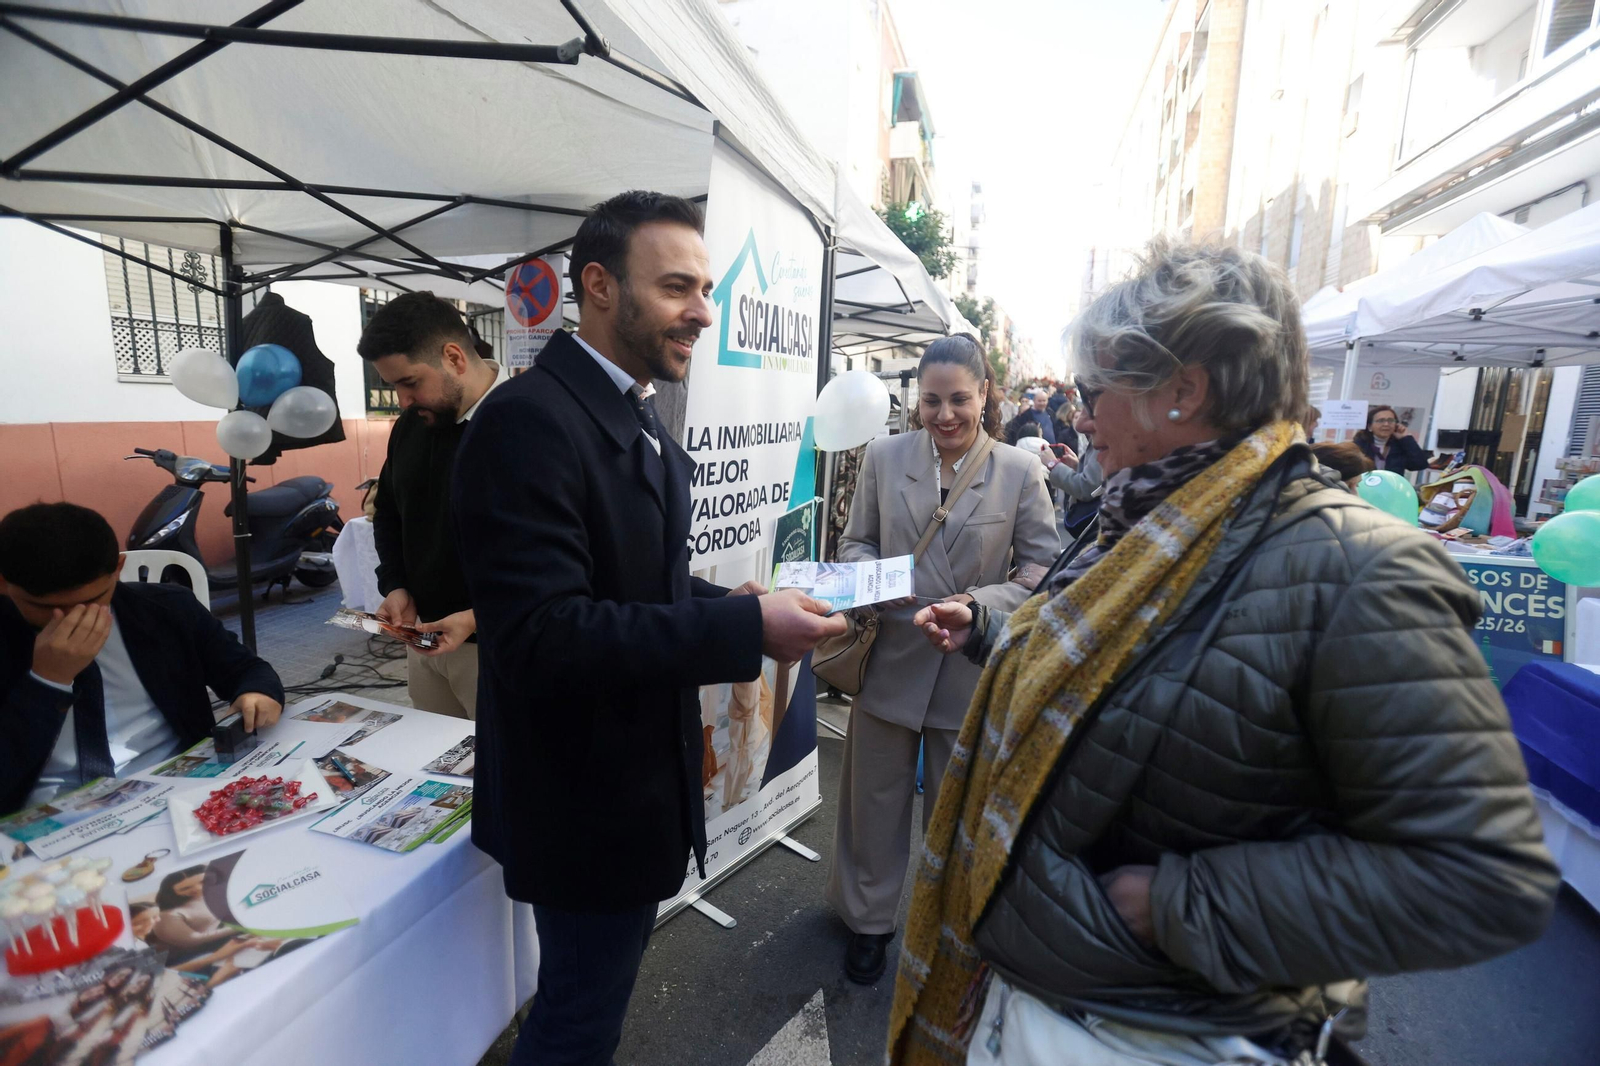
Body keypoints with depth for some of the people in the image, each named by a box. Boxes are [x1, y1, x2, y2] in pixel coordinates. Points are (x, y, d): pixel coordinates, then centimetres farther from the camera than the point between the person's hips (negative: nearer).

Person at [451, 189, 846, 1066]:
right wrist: (743, 628, -30)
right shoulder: (527, 421, -23)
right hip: (586, 794, -9)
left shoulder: (638, 418, 7)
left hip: (637, 775, 9)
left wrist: (729, 605, -7)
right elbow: (538, 637, -30)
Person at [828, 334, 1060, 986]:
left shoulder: (1020, 471, -6)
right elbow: (855, 541, 6)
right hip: (890, 658, 1)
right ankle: (869, 920, 41)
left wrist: (983, 603, -21)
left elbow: (1043, 570, -5)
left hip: (972, 669, -1)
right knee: (875, 799, 16)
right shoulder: (884, 456, -1)